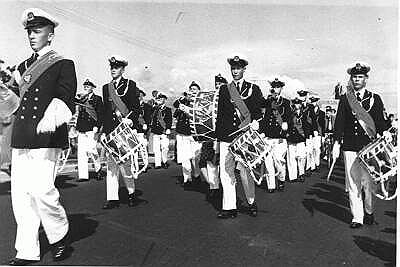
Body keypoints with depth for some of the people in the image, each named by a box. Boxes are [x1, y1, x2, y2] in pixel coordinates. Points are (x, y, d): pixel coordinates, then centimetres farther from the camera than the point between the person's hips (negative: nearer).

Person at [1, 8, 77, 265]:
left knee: (42, 190, -11)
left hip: (45, 138, -7)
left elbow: (65, 100, -9)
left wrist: (52, 119, -24)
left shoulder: (63, 64, 1)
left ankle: (60, 236, 16)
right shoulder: (23, 67, 21)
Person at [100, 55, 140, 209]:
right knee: (111, 164, 2)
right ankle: (112, 198, 7)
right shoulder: (106, 88, 17)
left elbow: (136, 108, -1)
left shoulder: (130, 85, 5)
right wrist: (103, 131, 13)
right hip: (110, 131, 4)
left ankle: (131, 194, 16)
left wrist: (130, 120, -18)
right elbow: (105, 111, 18)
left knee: (125, 164, -4)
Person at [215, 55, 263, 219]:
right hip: (226, 136, 2)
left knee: (245, 171, 1)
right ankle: (229, 208, 10)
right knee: (225, 172, 0)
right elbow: (220, 113, 14)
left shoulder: (254, 89, 10)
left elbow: (258, 110, 9)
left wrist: (255, 121, -13)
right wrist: (218, 135, 9)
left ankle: (251, 202, 23)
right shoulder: (224, 89, 14)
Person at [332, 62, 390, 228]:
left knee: (368, 182, 4)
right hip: (349, 147, 1)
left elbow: (379, 121, 9)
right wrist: (336, 143, -6)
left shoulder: (375, 99, 9)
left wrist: (384, 132, -14)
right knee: (352, 183, 3)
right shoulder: (345, 99, 9)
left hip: (369, 146, 0)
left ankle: (369, 212, 28)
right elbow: (339, 122, 4)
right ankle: (357, 217, 13)